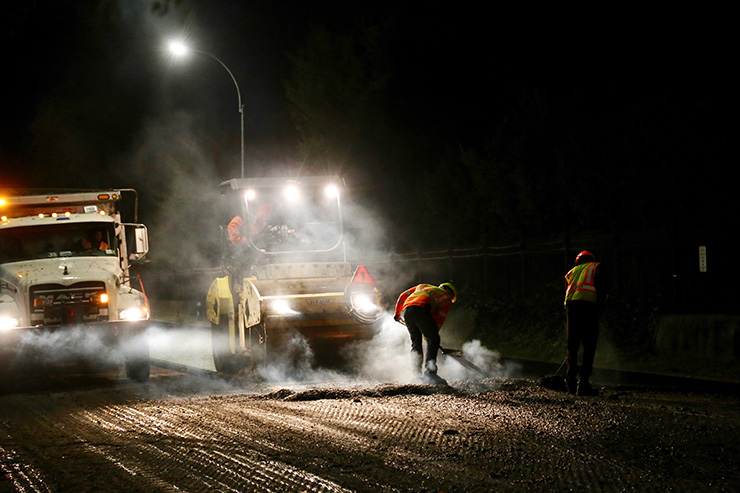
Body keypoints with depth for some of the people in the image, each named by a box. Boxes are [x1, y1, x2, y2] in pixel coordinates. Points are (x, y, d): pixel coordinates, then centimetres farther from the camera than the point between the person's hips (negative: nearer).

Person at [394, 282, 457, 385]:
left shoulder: (423, 286, 40)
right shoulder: (446, 296, 24)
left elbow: (403, 295, 35)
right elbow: (440, 317, 13)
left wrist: (397, 313, 40)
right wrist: (432, 333, 15)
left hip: (406, 310, 6)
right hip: (421, 310, -6)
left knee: (415, 341, 17)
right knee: (433, 340, -2)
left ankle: (417, 372, 11)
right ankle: (428, 372, -16)